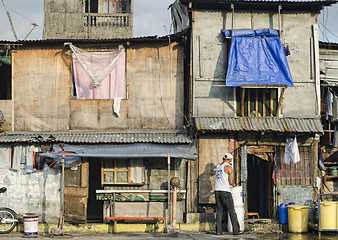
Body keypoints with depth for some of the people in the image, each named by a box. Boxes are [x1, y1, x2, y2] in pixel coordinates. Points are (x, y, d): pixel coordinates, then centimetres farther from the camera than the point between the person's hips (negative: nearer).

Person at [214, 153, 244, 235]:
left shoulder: (218, 166, 14)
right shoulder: (229, 167, -7)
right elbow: (230, 182, -9)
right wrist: (233, 184, 12)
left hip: (217, 191, 7)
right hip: (225, 191, -7)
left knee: (219, 211, 7)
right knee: (232, 211, -1)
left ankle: (218, 230, 2)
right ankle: (236, 230, -1)